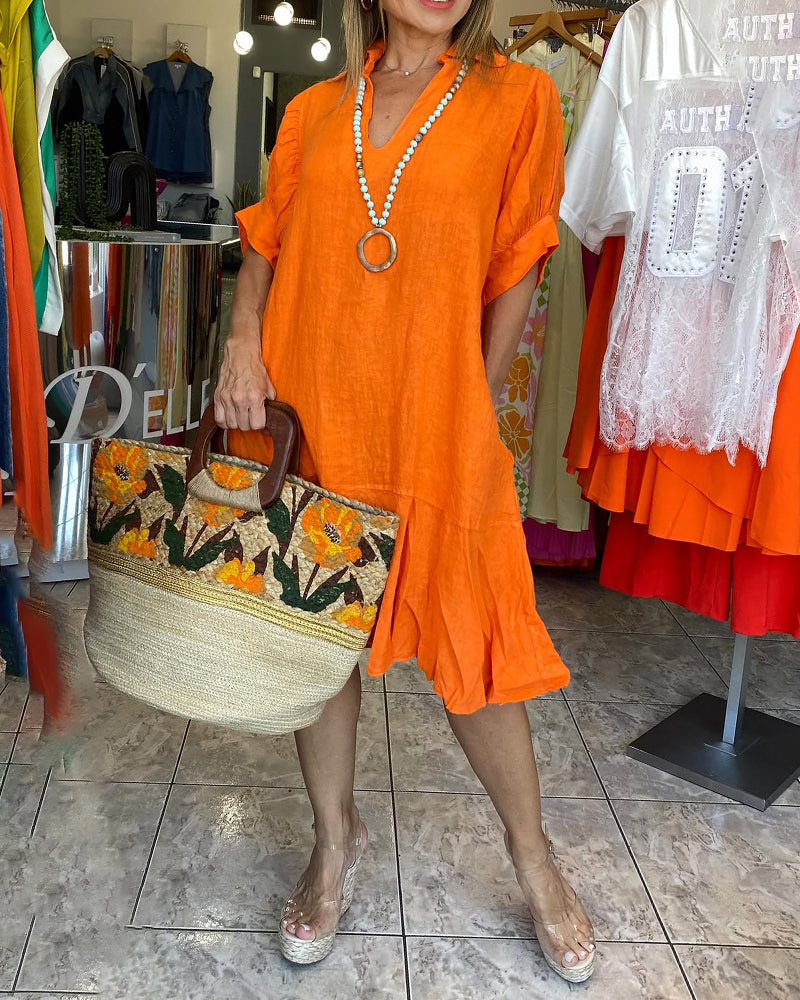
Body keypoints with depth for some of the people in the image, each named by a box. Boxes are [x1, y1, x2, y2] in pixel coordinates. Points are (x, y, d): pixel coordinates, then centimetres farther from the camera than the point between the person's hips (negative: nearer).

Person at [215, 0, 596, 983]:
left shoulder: (517, 97, 2)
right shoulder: (314, 111, 11)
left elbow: (516, 271, 2)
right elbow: (264, 245, 14)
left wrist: (477, 408, 1)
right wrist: (243, 341, -4)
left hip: (437, 423, -3)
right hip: (310, 418, 3)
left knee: (470, 644, 4)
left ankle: (533, 858, 29)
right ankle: (336, 839, 35)